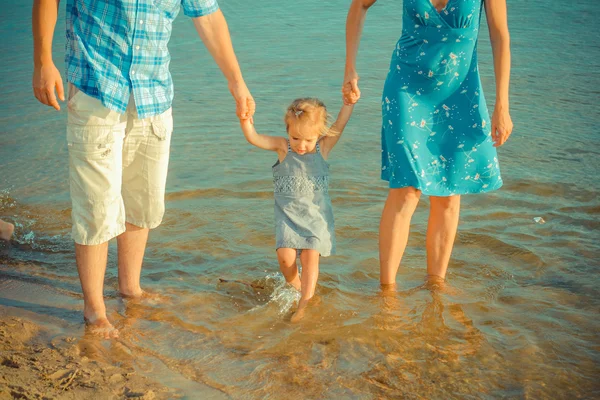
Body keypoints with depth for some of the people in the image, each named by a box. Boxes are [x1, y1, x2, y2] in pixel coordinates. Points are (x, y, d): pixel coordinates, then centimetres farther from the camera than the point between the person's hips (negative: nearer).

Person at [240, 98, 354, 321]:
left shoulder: (324, 147, -4)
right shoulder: (282, 147, -4)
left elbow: (341, 123, -12)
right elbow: (253, 138, -14)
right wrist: (244, 118, -31)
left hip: (316, 215, 0)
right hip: (287, 214, 0)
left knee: (310, 256, -11)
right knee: (286, 255, -14)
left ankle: (304, 303, -5)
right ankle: (293, 283, 18)